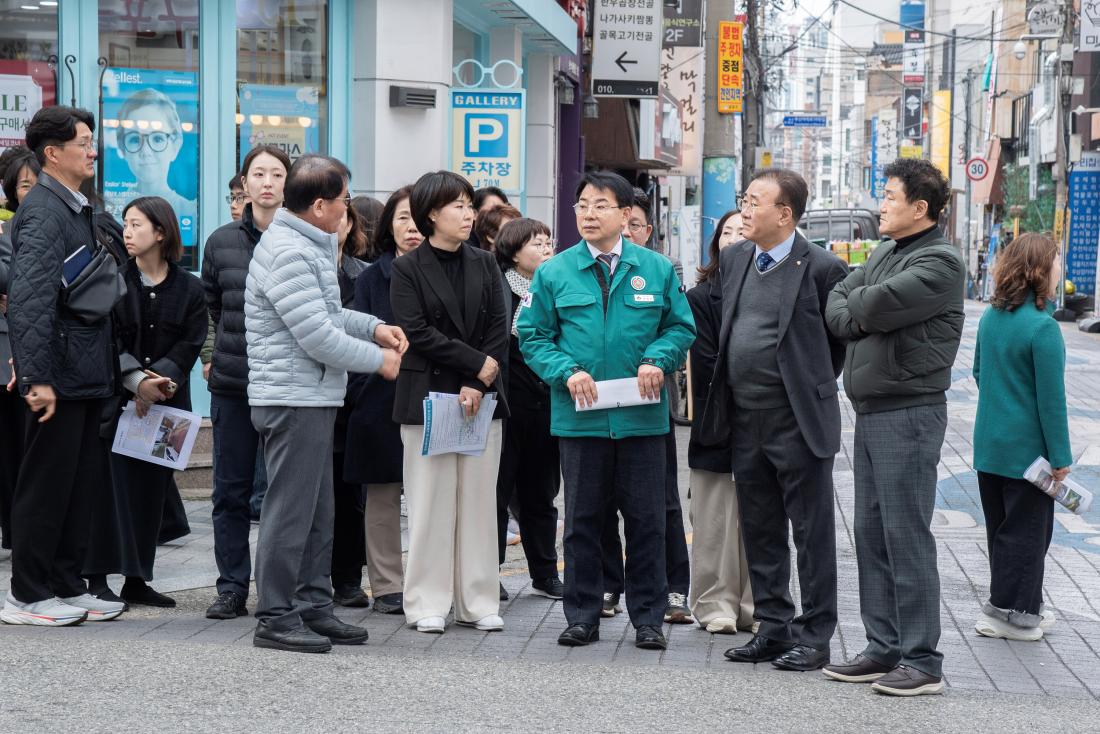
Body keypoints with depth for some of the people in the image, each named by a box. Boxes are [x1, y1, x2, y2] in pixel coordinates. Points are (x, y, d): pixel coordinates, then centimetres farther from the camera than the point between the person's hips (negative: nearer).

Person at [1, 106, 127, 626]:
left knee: (81, 482, 13)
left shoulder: (78, 209, 16)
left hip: (86, 375, 9)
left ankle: (67, 587, 22)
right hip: (59, 375, -9)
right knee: (46, 484, -1)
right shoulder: (43, 211, -14)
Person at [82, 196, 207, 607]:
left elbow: (190, 345, -2)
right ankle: (97, 577, -5)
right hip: (115, 398, -2)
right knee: (111, 484, -8)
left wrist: (157, 379, -16)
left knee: (153, 487, 4)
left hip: (166, 401, 2)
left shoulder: (189, 289, 5)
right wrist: (136, 381, -19)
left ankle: (136, 579, 11)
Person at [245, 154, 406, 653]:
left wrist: (373, 328, 10)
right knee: (290, 510, -5)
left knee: (317, 512, 15)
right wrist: (378, 360, -9)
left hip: (313, 399, 11)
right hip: (294, 400, -11)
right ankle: (275, 619, 1)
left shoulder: (308, 247, 15)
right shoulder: (288, 254, -19)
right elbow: (318, 337, -21)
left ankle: (313, 607, 22)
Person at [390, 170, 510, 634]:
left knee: (479, 501, 5)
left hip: (482, 399, 4)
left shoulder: (484, 265, 11)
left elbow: (498, 330, 4)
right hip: (427, 396, -3)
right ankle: (428, 604, 6)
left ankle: (478, 601, 11)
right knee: (430, 502, -1)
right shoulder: (408, 269, 0)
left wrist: (477, 386, -9)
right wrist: (477, 363, -13)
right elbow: (417, 332, -10)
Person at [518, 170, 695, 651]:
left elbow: (681, 326, 9)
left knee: (646, 521, 5)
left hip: (642, 417, 0)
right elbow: (533, 336, 5)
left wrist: (657, 359, -10)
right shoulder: (554, 273, 4)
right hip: (580, 417, 0)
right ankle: (582, 616, 17)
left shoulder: (657, 270, 4)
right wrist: (567, 371, -11)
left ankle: (648, 618, 14)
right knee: (582, 520, 7)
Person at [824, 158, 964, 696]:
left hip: (908, 415, -9)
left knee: (906, 536, -7)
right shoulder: (883, 255, 17)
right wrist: (864, 314, -9)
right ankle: (884, 649, 20)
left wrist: (855, 302, 0)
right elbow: (836, 311, 10)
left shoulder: (940, 262, -11)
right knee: (871, 533, 11)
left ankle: (922, 661, -2)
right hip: (869, 413, 9)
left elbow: (875, 307, -21)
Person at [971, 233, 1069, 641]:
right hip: (1027, 450, -8)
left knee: (1001, 528, 16)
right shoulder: (1042, 327, -20)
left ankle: (1024, 607, 29)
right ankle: (1010, 612, 10)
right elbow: (1051, 400, -19)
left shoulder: (990, 317, 3)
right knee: (1026, 530, 5)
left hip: (989, 444, 8)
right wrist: (1060, 458, -13)